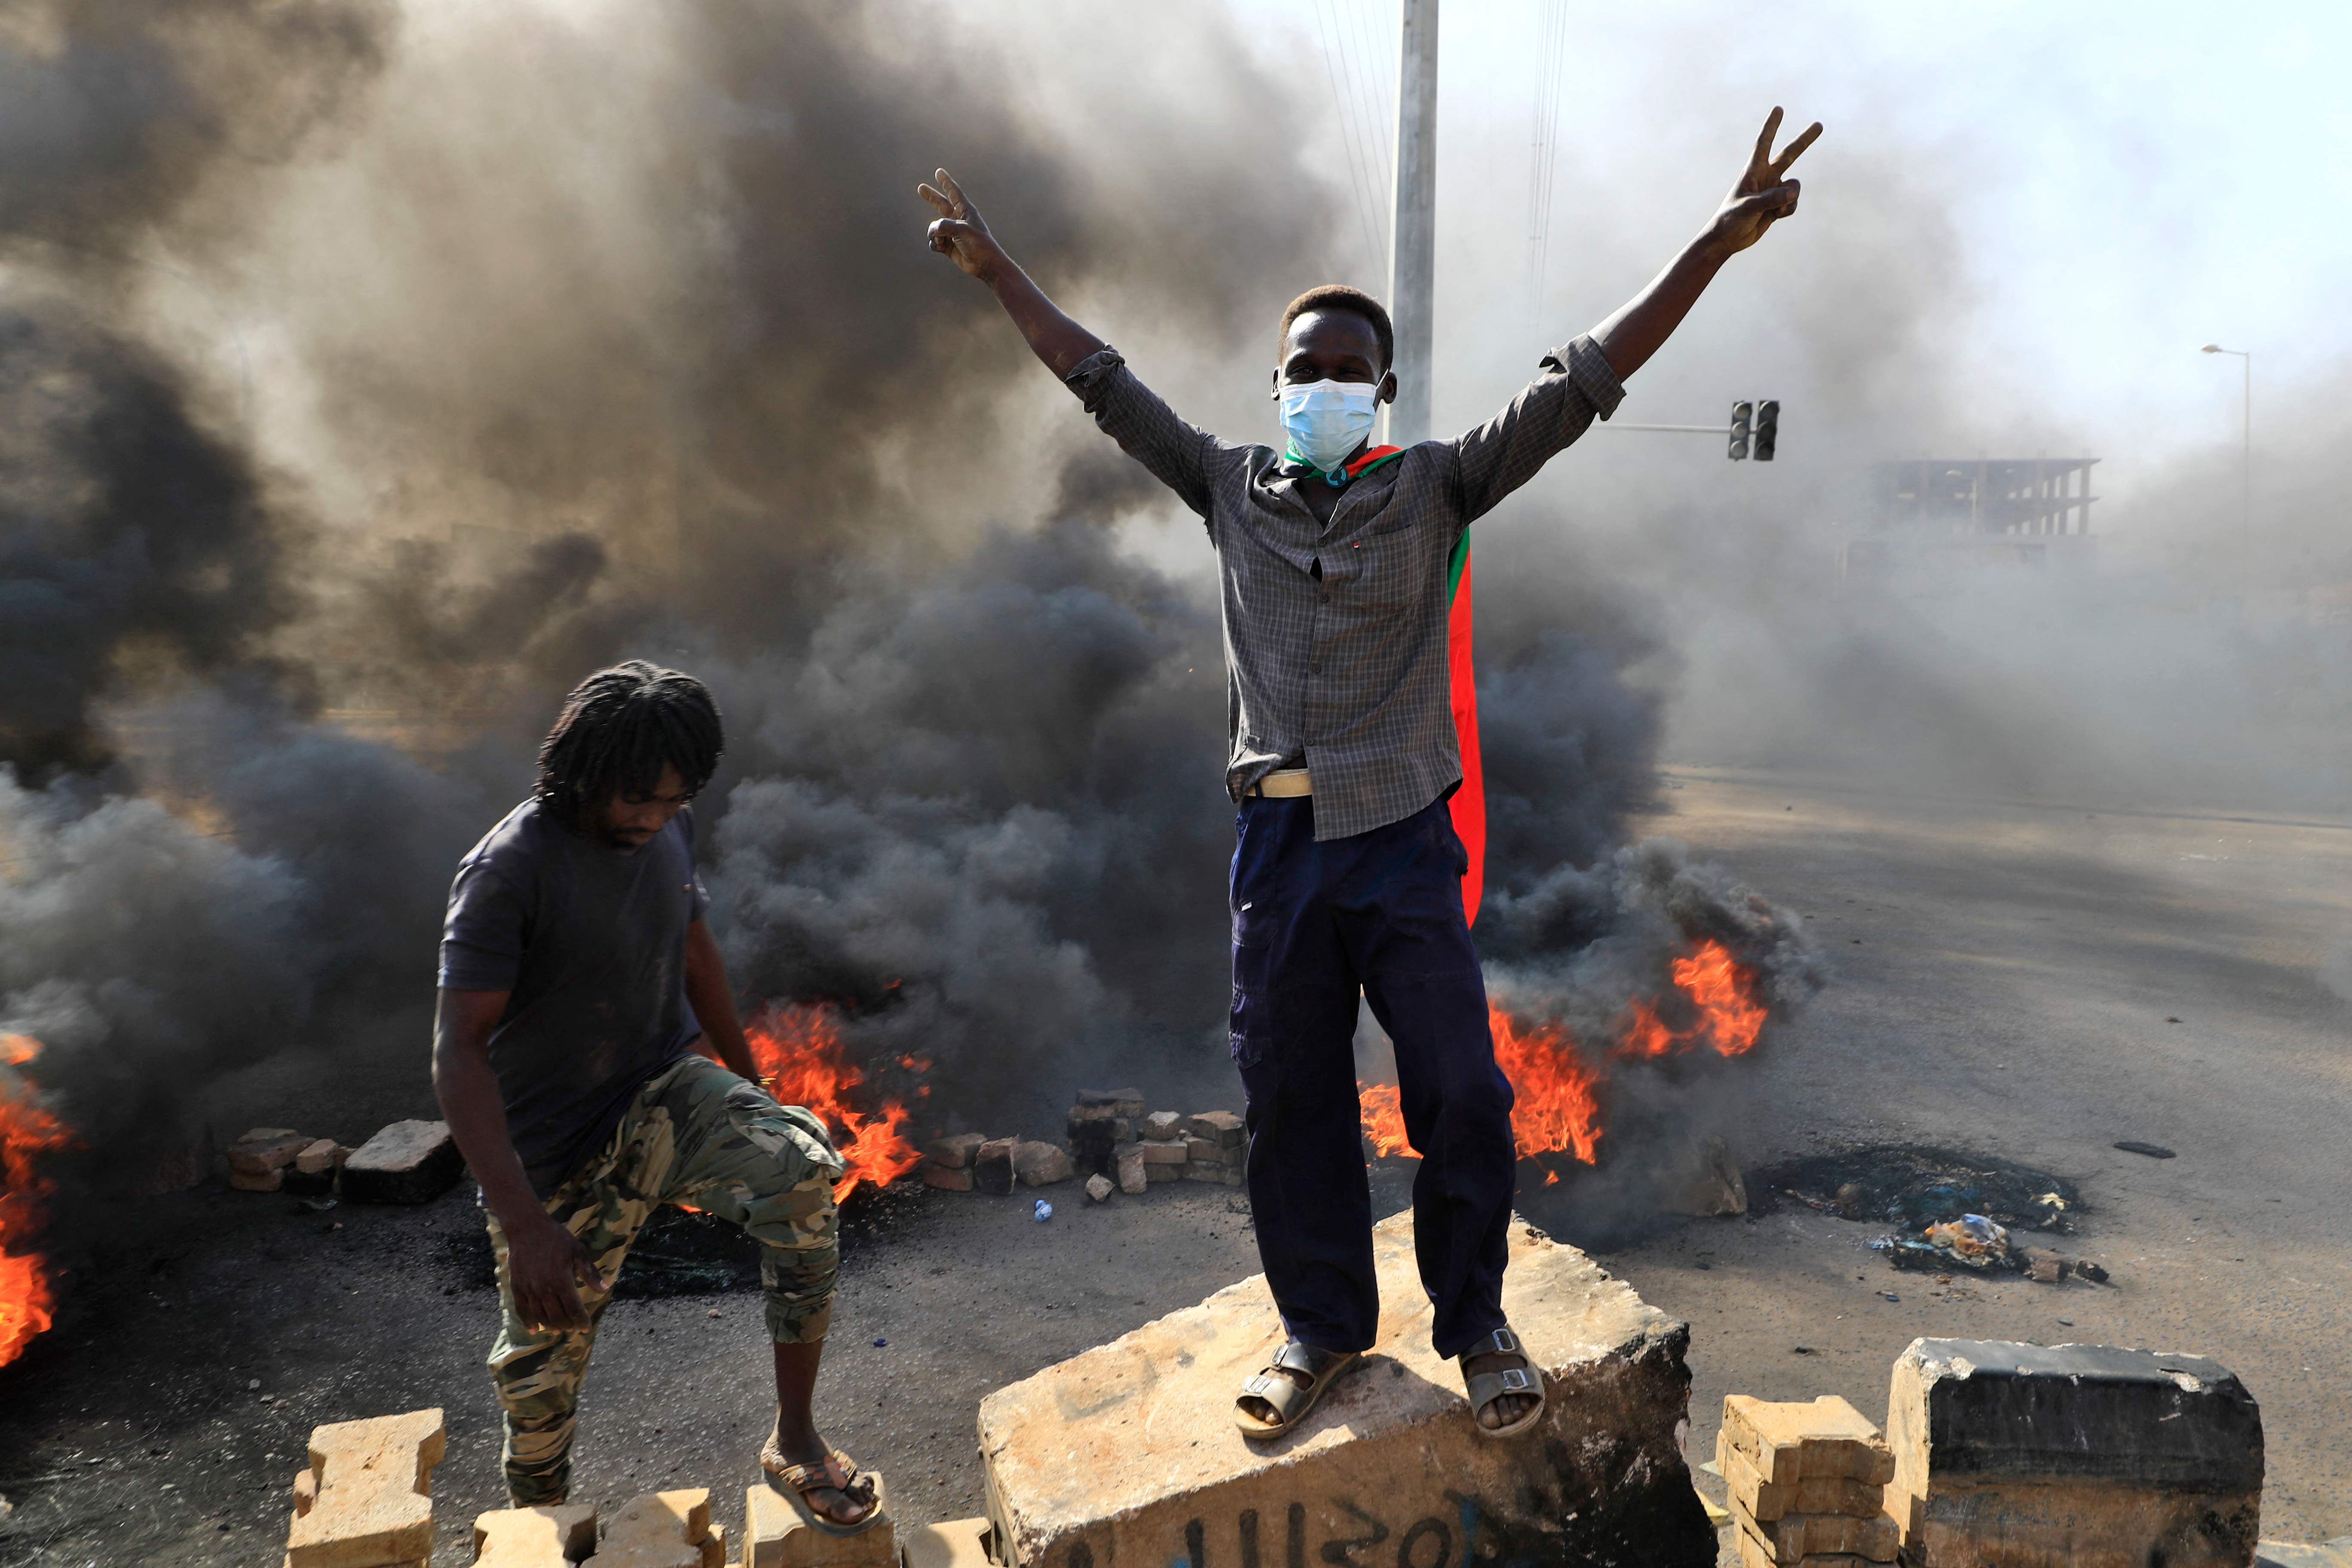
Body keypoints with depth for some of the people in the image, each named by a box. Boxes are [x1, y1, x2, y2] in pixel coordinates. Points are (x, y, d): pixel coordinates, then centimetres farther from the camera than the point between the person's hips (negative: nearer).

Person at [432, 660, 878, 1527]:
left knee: (800, 1175, -24)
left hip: (666, 1092, 4)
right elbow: (459, 1048, -24)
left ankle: (794, 1438, -10)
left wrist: (751, 1091, 19)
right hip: (560, 1154, -4)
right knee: (543, 1370, 11)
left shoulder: (667, 830, -2)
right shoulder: (508, 871, -21)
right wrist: (525, 1226, -30)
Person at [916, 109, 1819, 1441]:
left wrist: (1718, 243, -8)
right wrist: (998, 271, 23)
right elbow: (1107, 384, 17)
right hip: (1276, 841, 3)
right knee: (1292, 1101, 9)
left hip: (1402, 841, -2)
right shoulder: (1233, 489, 9)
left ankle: (1478, 1325, 21)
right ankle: (1323, 1327, 26)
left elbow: (1582, 383, -3)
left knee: (1460, 1094, -1)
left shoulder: (1436, 489, 3)